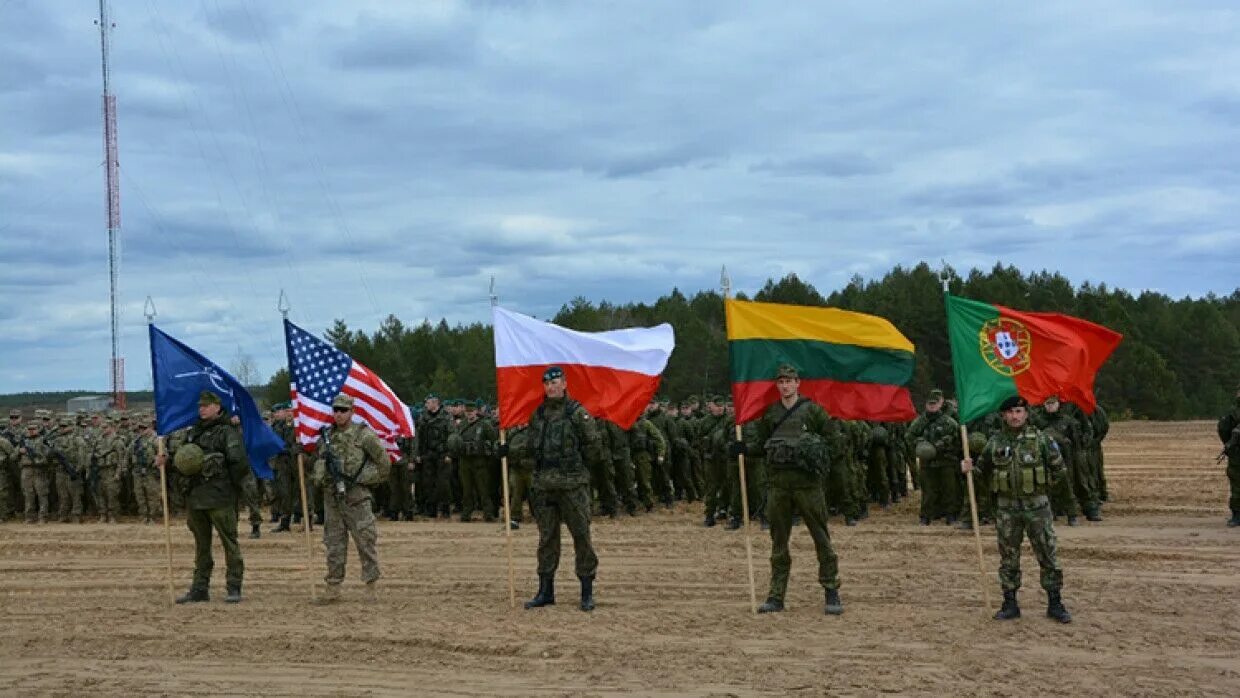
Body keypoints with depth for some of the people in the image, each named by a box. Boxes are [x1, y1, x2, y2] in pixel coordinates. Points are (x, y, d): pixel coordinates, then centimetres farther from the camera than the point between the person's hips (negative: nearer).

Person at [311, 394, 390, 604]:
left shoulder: (363, 434, -5)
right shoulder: (326, 435, 11)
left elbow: (384, 462, -2)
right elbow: (320, 461, 24)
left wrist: (363, 479, -1)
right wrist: (319, 478, 7)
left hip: (357, 498, -5)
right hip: (331, 498, 5)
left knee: (365, 541, -3)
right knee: (334, 544, 8)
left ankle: (371, 586, 4)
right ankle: (333, 588, 13)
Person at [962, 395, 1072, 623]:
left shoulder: (1040, 438, -4)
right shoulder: (995, 442, 2)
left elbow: (1059, 469, 4)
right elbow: (982, 467, 11)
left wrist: (1041, 485, 5)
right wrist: (969, 468, -9)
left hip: (1036, 505, -2)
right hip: (1006, 508, 2)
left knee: (1047, 555, 1)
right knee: (1008, 557, 8)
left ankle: (1055, 604, 10)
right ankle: (1010, 604, 17)